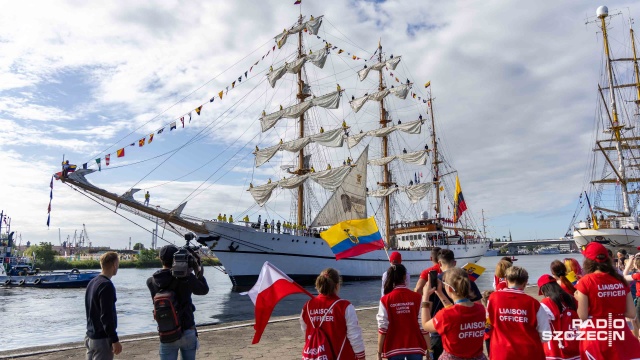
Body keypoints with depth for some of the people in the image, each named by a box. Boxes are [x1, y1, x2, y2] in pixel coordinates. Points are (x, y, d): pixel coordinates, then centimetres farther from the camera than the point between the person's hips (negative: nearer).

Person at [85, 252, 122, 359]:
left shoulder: (92, 282, 10)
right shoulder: (106, 285, -20)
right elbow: (106, 316, -23)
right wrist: (115, 340, -20)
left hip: (90, 336, 9)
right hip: (102, 339, -9)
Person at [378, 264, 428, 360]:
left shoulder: (385, 300, -7)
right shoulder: (417, 297, -6)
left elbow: (383, 328, -7)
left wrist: (379, 352, 1)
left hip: (394, 347, 0)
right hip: (415, 346, 1)